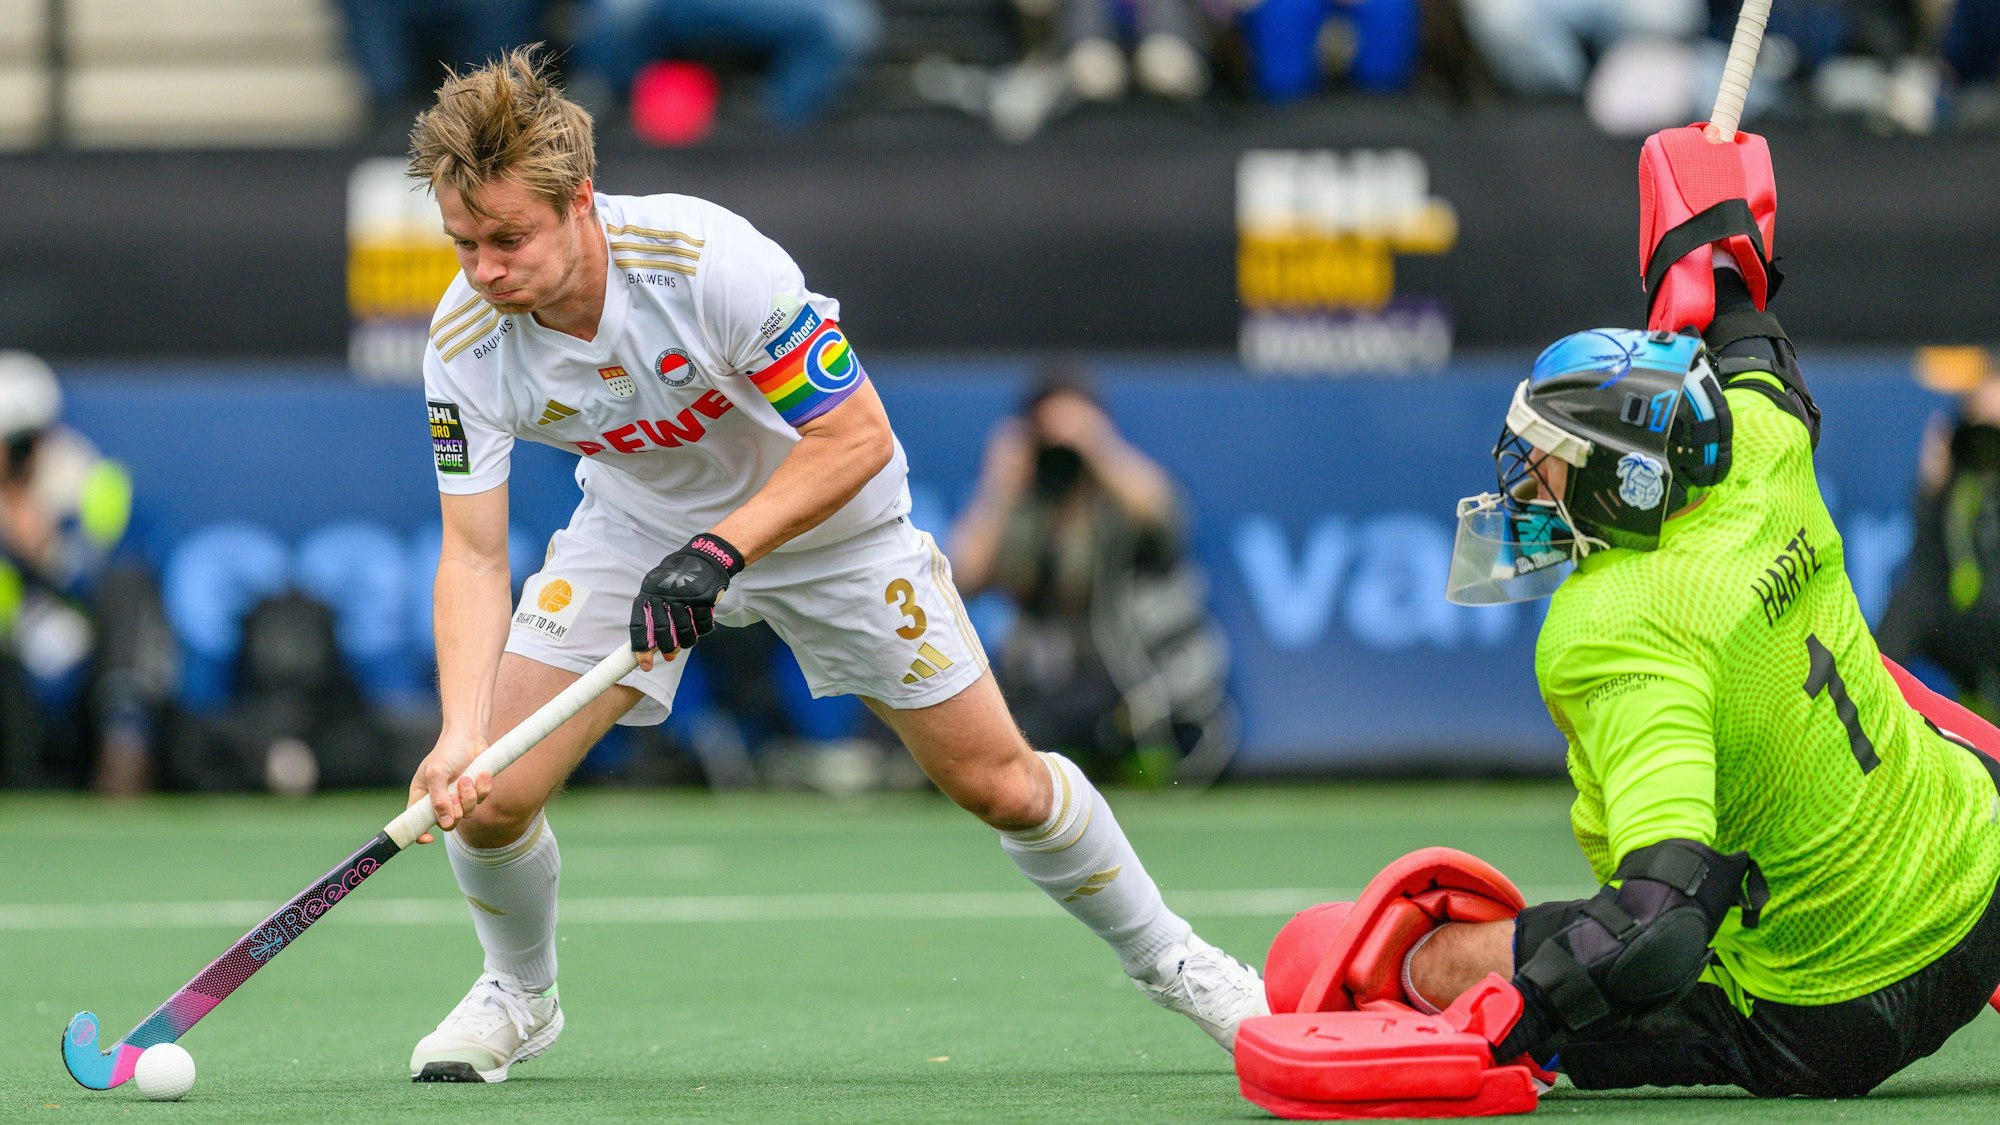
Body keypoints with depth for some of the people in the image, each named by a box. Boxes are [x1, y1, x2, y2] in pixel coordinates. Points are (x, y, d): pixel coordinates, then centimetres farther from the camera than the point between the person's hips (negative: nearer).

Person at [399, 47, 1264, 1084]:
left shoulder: (709, 260, -36)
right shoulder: (465, 342, -25)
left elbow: (856, 436, -29)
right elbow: (473, 553, -22)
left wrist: (718, 551, -40)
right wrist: (460, 735, -37)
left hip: (824, 519, -2)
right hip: (637, 522, 2)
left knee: (997, 784, 0)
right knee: (487, 794, -12)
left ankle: (1163, 955, 27)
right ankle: (519, 997, 19)